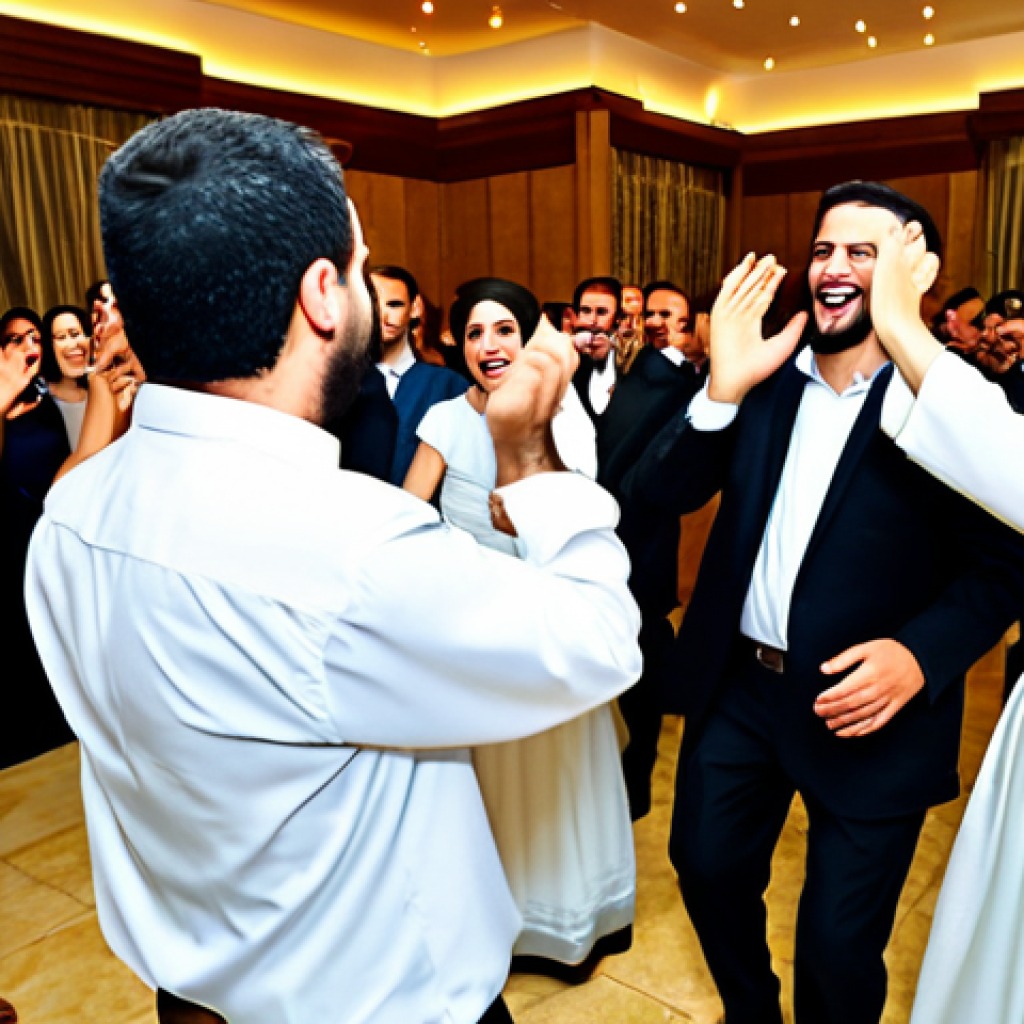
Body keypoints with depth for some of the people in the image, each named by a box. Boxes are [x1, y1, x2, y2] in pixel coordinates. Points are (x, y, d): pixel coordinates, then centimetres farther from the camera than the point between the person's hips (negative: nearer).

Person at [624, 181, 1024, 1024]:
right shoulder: (765, 376, 0)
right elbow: (660, 493, -6)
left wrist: (920, 653, -26)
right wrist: (722, 390, -20)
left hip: (865, 706, -4)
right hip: (737, 685, 5)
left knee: (839, 951, 9)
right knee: (707, 867, 22)